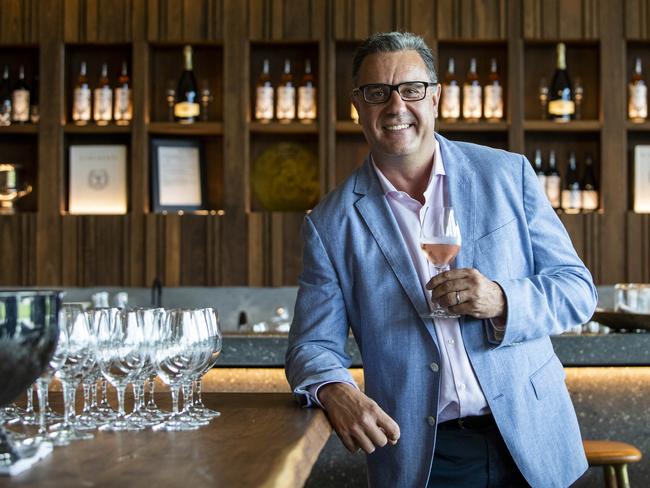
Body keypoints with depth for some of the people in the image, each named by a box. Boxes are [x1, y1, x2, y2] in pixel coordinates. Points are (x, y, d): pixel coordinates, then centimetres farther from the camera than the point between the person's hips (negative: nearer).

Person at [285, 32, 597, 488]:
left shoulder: (508, 174, -2)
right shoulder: (332, 224, -3)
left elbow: (578, 289, -1)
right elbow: (313, 343, -2)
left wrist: (502, 301, -21)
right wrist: (335, 390, -25)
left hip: (528, 439, 2)